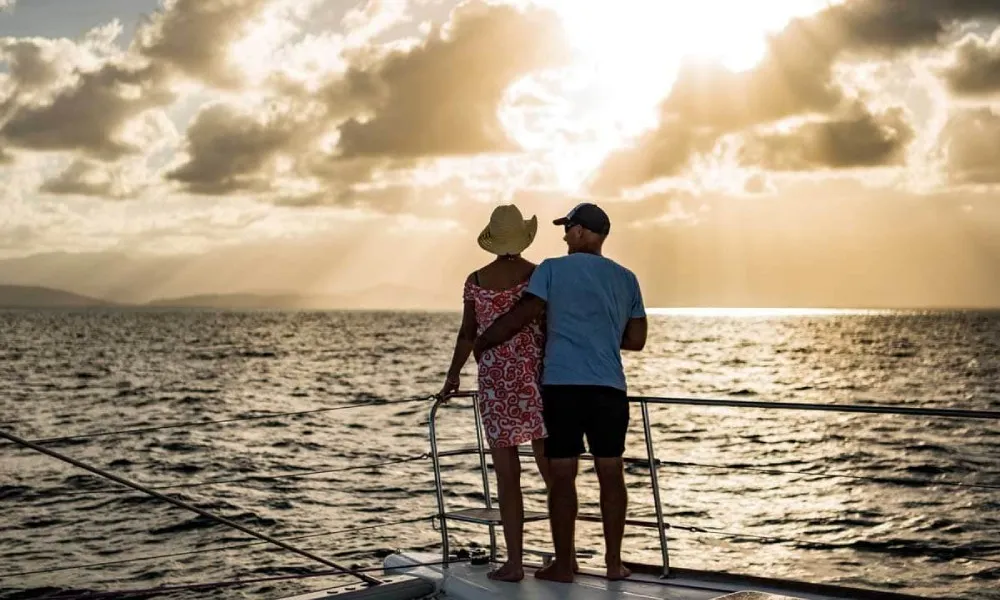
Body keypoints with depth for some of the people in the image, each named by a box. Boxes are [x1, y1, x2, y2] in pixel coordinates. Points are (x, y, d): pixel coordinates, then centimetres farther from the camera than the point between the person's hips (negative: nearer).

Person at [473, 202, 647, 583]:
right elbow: (636, 339, 11)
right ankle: (613, 562, 10)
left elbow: (520, 317, -5)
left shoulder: (553, 269, 0)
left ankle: (564, 564, 5)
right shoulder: (625, 279, 11)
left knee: (562, 475, 2)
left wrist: (480, 343, 8)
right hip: (609, 388, 3)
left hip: (563, 384, -3)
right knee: (610, 473, 7)